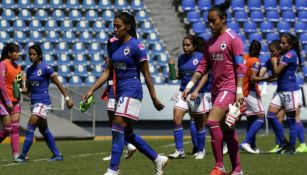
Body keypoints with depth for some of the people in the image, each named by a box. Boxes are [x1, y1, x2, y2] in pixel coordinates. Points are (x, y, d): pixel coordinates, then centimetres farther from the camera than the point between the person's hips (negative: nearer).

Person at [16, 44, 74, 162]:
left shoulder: (45, 68, -10)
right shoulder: (30, 70, 11)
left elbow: (58, 83, -6)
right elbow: (28, 88, 15)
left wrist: (67, 98, -7)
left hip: (43, 102, -8)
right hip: (34, 102, 8)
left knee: (30, 128, -13)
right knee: (44, 130, 13)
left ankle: (23, 156, -12)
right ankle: (57, 155, 21)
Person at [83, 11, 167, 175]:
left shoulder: (136, 46, -11)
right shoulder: (113, 45, 9)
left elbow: (146, 74, -8)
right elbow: (108, 71, 13)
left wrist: (154, 97, -5)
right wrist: (92, 90, 5)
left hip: (132, 91, -8)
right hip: (119, 91, 8)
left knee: (117, 129, -15)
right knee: (127, 133, 13)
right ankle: (158, 159, 26)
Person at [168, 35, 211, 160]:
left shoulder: (201, 57, -8)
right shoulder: (181, 58, 9)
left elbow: (205, 76, -12)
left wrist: (196, 91, -22)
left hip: (199, 93, -5)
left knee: (199, 124, 5)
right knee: (176, 119, -11)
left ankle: (200, 151, 21)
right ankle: (179, 150, -8)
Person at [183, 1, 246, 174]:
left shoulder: (233, 38, -8)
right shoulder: (210, 42, 13)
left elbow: (241, 66, -12)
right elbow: (203, 66, 15)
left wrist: (240, 91, -18)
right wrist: (190, 85, 8)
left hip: (229, 87, -8)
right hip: (216, 89, 8)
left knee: (212, 122, -19)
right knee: (227, 130, 9)